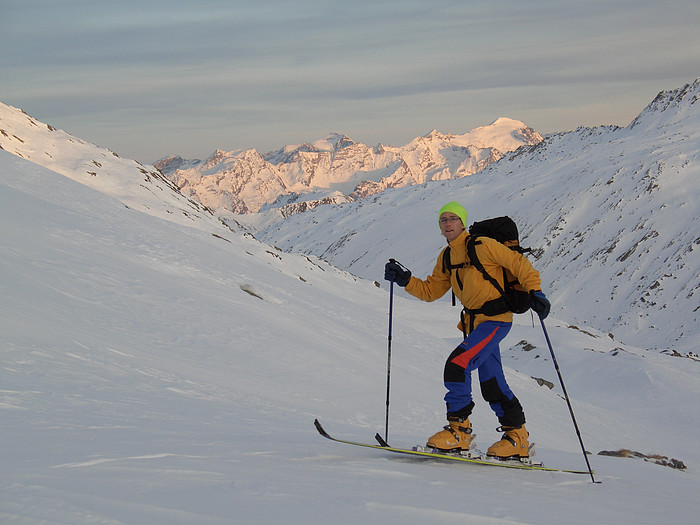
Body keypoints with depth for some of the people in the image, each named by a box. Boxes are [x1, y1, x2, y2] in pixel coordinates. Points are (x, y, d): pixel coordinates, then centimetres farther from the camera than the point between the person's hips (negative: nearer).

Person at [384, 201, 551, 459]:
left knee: (457, 364, -20)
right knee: (491, 384, 11)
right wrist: (405, 279, 1)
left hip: (495, 319, -9)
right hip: (475, 322, 9)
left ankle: (459, 430, -12)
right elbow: (430, 291, 15)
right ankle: (517, 437, 21)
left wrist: (535, 291, -19)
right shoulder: (446, 258, 12)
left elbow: (518, 263, -10)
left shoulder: (482, 246, -11)